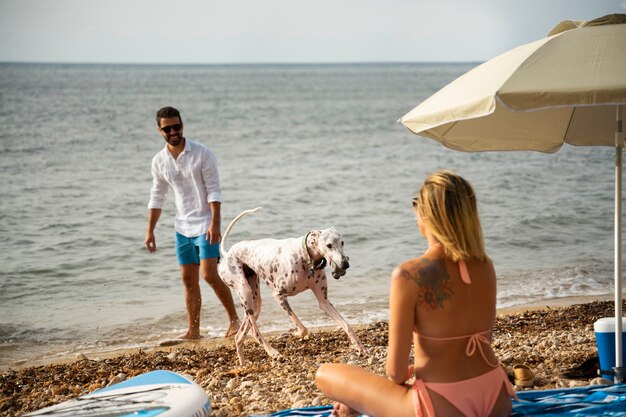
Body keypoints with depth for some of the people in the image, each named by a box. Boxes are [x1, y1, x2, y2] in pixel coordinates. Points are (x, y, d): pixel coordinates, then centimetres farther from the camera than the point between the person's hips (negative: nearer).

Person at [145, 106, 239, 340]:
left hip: (205, 224, -5)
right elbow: (157, 198, 12)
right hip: (182, 226, 5)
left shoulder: (202, 154, -11)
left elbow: (214, 191, -13)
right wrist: (150, 231, 9)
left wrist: (215, 223, -22)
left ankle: (234, 319, 0)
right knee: (188, 279, 7)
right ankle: (193, 331, 15)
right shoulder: (159, 161, 4)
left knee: (209, 275, -15)